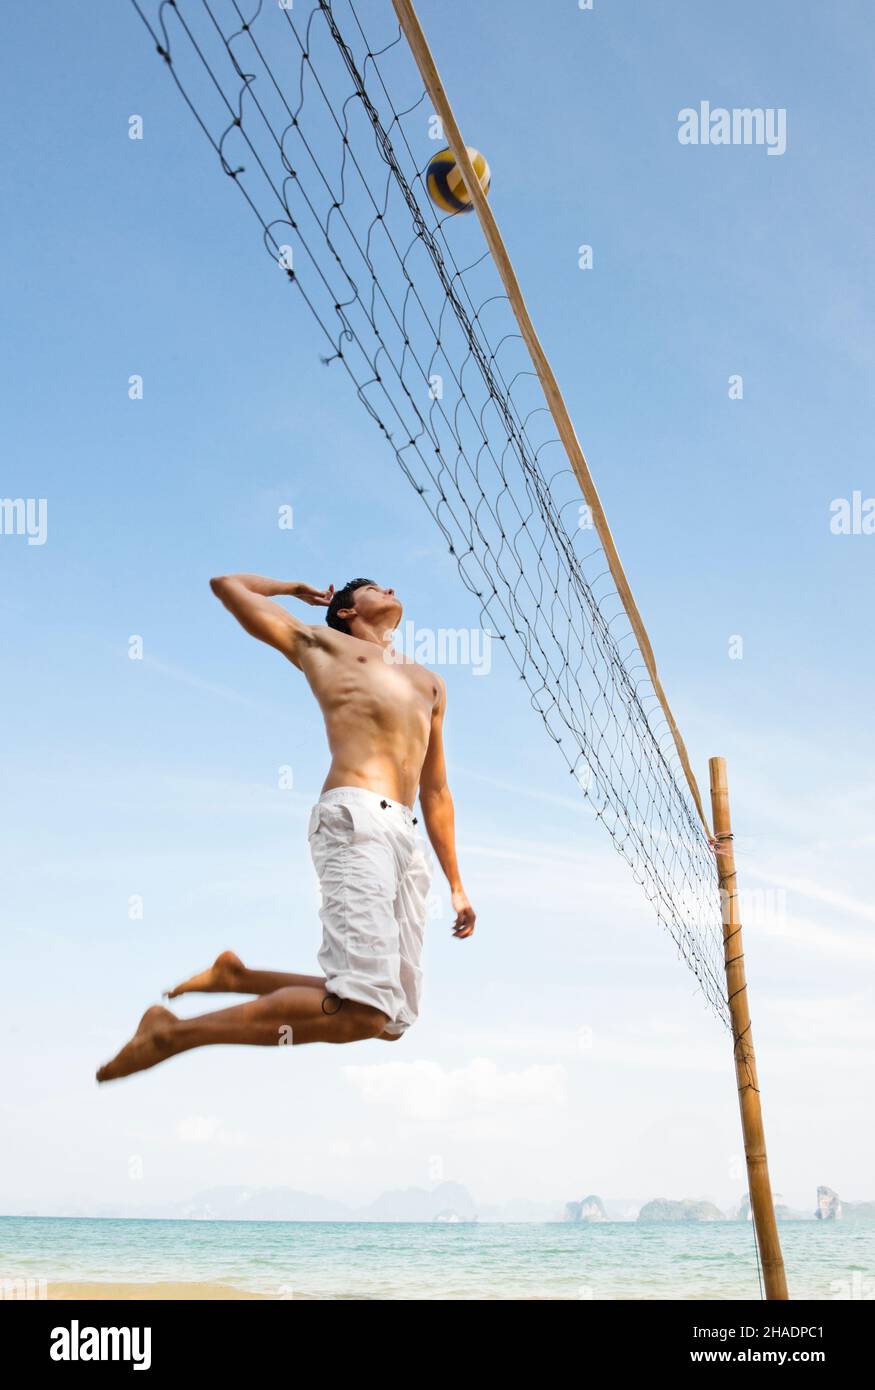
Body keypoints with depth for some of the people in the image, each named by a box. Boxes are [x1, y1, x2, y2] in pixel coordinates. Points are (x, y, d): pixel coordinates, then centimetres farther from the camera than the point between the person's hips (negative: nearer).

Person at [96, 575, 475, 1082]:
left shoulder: (430, 683, 33)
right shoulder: (319, 643, 20)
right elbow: (228, 584, 23)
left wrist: (456, 884, 24)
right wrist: (294, 588, 39)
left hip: (410, 837, 7)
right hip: (357, 817, -7)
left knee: (393, 1019, 0)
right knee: (360, 1012, -23)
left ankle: (239, 977, 16)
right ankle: (171, 1034, -10)